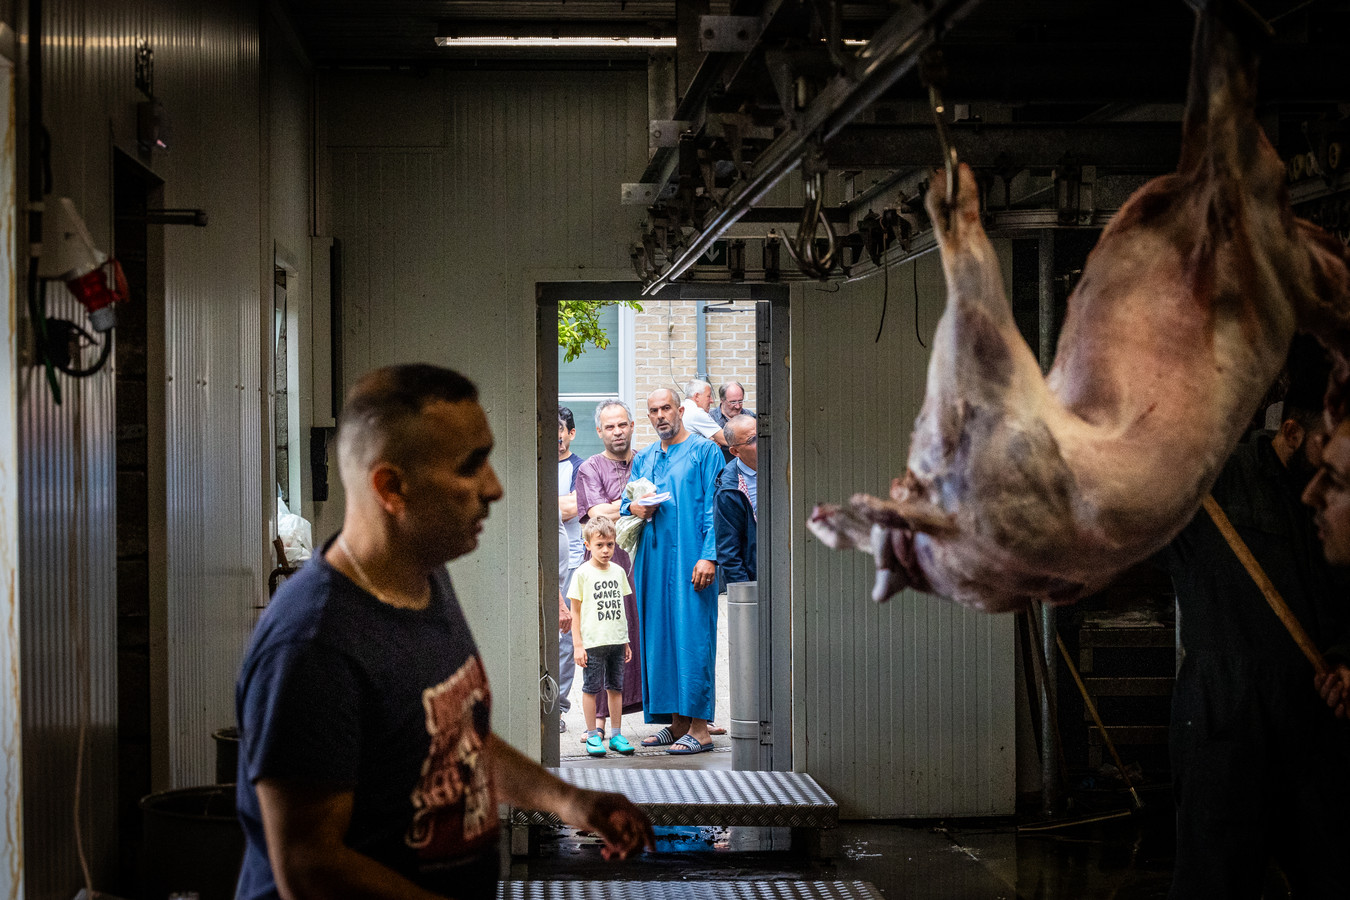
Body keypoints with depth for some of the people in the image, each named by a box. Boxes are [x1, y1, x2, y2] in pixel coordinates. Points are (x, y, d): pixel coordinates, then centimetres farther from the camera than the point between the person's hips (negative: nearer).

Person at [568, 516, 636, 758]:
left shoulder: (618, 572, 9)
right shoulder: (583, 573, -4)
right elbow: (576, 611, -3)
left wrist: (626, 642, 16)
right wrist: (578, 645, -7)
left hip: (616, 641, 4)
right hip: (592, 642, -4)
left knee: (616, 687, 8)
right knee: (591, 687, 0)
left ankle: (616, 735, 14)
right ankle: (592, 736, 8)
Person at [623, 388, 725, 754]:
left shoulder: (705, 452, 0)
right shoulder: (643, 459, 18)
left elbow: (714, 509, -7)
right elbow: (625, 502, 22)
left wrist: (709, 556, -17)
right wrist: (633, 507, -2)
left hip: (689, 560, -6)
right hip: (652, 560, 6)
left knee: (691, 637, -9)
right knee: (659, 637, 6)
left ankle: (699, 729, -7)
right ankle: (676, 723, 13)